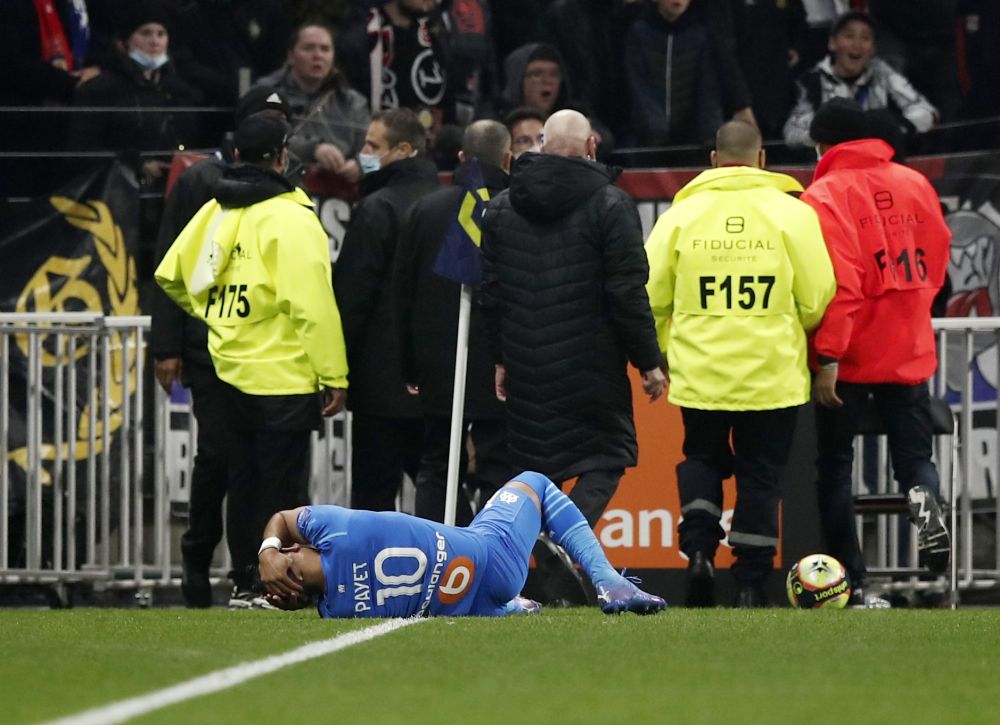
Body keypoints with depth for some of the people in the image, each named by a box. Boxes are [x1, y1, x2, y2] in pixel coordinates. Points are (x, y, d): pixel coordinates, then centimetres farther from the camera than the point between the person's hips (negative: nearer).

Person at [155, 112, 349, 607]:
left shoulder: (214, 212, 7)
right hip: (283, 377, -7)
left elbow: (171, 274, 16)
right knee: (281, 487, -1)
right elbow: (312, 305, -19)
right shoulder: (291, 220, -15)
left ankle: (243, 584, 19)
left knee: (244, 482, 14)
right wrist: (334, 376, -16)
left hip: (231, 370, 7)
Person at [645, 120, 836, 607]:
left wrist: (663, 350, 19)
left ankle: (699, 549, -1)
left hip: (699, 371, 1)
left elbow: (651, 296, 1)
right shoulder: (792, 214, -5)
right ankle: (751, 581, 7)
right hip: (772, 374, -1)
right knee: (761, 474, 9)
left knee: (701, 458, 20)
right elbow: (818, 298, -4)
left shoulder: (681, 214, -1)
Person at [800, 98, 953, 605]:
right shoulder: (915, 184, 5)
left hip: (849, 357, -4)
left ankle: (849, 582, 5)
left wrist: (827, 357, -16)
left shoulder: (825, 196, -10)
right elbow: (937, 262, 14)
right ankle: (924, 501, -24)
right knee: (913, 454, 11)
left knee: (834, 466, 8)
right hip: (911, 350, 4)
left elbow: (836, 282, -18)